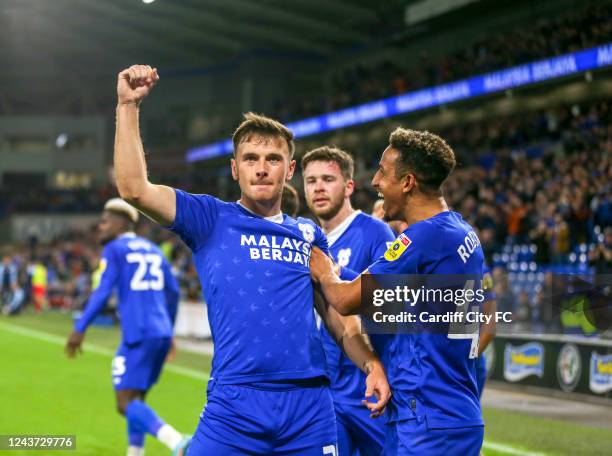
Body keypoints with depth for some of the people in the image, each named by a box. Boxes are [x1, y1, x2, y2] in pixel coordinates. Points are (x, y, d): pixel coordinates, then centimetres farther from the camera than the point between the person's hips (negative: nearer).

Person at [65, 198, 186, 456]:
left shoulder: (114, 250, -1)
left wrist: (79, 329, -10)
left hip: (138, 335, -7)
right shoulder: (153, 249, 20)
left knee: (126, 404, -8)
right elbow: (173, 292, 20)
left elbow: (102, 292, -12)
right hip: (161, 333, 7)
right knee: (135, 400, 17)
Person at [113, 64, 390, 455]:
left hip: (309, 405, 3)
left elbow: (339, 316, 19)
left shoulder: (309, 234, 15)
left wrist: (372, 365, 4)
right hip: (234, 405, -3)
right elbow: (134, 188, -6)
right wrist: (129, 105, -7)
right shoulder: (211, 219, 6)